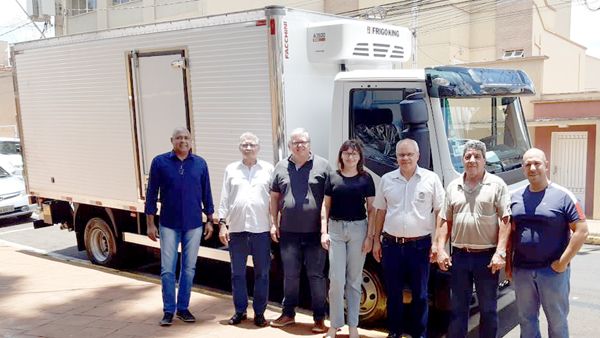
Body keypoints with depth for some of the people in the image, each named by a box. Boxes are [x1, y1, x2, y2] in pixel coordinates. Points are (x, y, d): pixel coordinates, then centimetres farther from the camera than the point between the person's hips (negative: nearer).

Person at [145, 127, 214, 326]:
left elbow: (206, 194, 8)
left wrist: (210, 220, 7)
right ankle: (168, 311, 15)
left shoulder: (200, 164, 3)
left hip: (194, 225, 2)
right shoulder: (160, 162, -2)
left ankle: (183, 308, 22)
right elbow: (152, 193, 0)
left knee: (189, 268, 9)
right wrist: (150, 223, -2)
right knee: (167, 270, 3)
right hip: (169, 225, -2)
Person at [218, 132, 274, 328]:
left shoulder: (268, 169, 3)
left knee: (262, 273, 6)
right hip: (236, 229, 2)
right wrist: (222, 223, 1)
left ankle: (259, 312, 19)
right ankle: (240, 310, 24)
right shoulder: (231, 169, 8)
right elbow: (225, 198, 7)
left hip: (261, 229, -1)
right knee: (237, 273, 10)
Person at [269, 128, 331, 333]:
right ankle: (288, 313, 27)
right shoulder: (281, 167, 8)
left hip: (315, 232, -3)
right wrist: (273, 223, 8)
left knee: (316, 275, 4)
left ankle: (319, 318, 16)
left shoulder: (322, 166, -2)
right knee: (290, 275, 13)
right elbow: (274, 197, 14)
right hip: (288, 232, 3)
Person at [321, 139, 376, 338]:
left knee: (354, 279, 7)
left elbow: (371, 209, 2)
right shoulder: (333, 177, 5)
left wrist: (370, 236, -4)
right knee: (336, 279, -1)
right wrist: (324, 231, -1)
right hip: (336, 229, 0)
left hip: (358, 229, 0)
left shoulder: (366, 178, 2)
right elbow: (326, 206, 7)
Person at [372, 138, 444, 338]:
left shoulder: (431, 179, -1)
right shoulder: (386, 180, 6)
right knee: (393, 292, 12)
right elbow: (380, 212, 12)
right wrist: (376, 241, 10)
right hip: (391, 244, 2)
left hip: (420, 245, -2)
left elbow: (440, 212, 1)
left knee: (420, 293, 7)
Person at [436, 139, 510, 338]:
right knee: (458, 307, 12)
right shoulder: (453, 187, 9)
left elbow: (505, 221, -7)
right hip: (459, 255, 3)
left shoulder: (497, 185, -3)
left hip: (487, 256, -3)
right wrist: (441, 249, 1)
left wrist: (500, 252, -15)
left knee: (488, 308, 9)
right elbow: (446, 221, 11)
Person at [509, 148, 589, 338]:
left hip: (553, 270, -4)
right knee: (526, 320, 16)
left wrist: (563, 262, -13)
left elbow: (582, 230, -10)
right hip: (521, 270, 4)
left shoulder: (562, 196, -8)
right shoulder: (516, 197, 7)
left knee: (557, 321, 10)